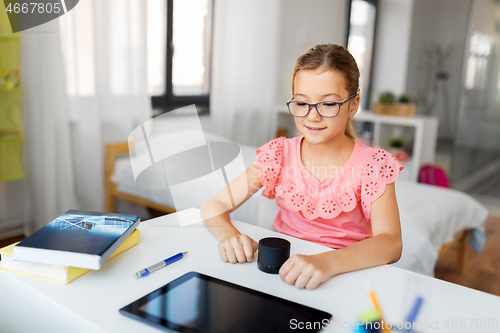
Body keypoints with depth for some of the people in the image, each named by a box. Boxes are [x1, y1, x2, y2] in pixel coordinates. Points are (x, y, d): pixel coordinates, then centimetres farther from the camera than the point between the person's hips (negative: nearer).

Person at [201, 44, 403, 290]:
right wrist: (229, 235, -27)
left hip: (347, 271, -1)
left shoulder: (372, 164, -9)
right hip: (284, 266, 1)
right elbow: (213, 206, -4)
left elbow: (391, 243, -22)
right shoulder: (279, 154, -3)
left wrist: (328, 262, -40)